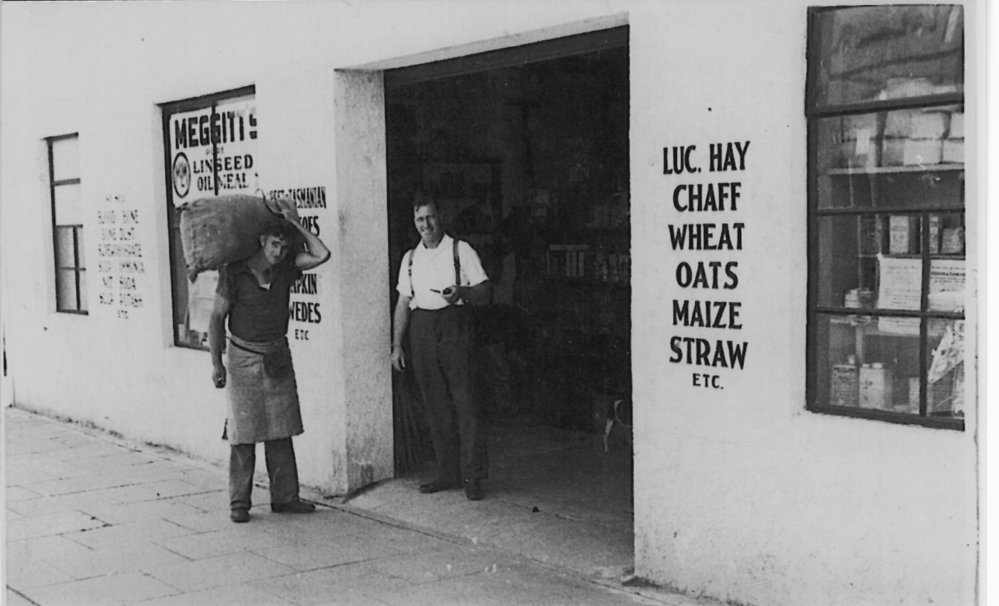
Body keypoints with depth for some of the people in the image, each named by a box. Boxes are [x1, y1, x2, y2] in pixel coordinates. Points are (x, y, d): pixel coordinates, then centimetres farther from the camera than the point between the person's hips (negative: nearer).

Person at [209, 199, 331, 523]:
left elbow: (321, 255, -11)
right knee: (243, 435, -1)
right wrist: (215, 362, -10)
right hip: (244, 359, -4)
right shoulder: (235, 272, -10)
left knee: (280, 433, 7)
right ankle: (238, 503, 6)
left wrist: (296, 223, -8)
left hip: (278, 358, 4)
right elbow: (217, 317, -6)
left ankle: (284, 496, 14)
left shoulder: (286, 268, 1)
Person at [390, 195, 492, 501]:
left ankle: (472, 475, -7)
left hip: (453, 325, -4)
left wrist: (461, 291, -21)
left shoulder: (460, 250, 4)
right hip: (421, 330, 4)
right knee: (435, 405, 5)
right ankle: (448, 473, 12)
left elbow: (484, 292, 0)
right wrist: (397, 345, 10)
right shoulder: (410, 258, 16)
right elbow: (403, 303, 16)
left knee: (464, 399, -9)